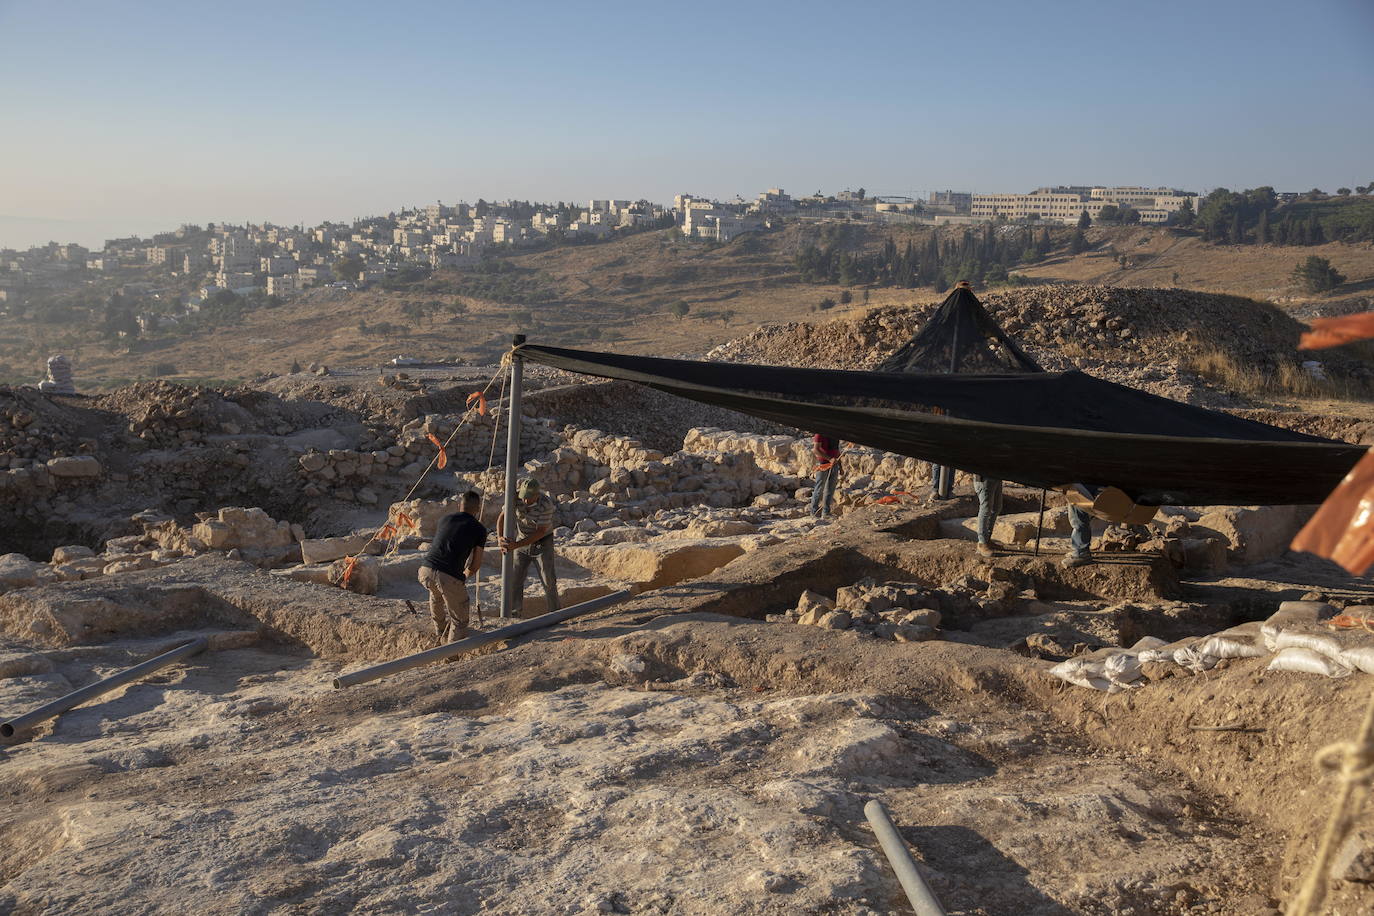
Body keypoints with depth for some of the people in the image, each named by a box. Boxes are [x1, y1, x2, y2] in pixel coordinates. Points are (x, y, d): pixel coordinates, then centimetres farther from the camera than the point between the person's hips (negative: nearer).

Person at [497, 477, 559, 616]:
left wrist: (517, 545, -34)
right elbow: (502, 516, -15)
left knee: (549, 581, -4)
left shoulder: (546, 504, -31)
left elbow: (541, 532, -28)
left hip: (542, 542, -3)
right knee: (515, 579, 2)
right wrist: (500, 538, -34)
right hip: (522, 541, 4)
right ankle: (514, 614, 12)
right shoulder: (516, 496, -20)